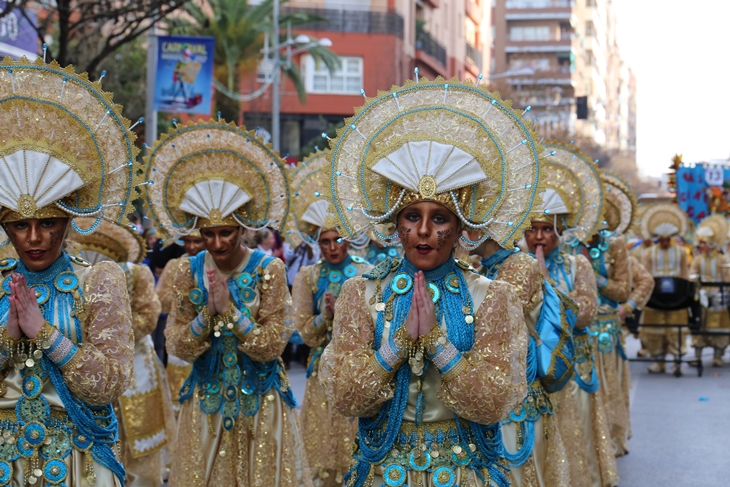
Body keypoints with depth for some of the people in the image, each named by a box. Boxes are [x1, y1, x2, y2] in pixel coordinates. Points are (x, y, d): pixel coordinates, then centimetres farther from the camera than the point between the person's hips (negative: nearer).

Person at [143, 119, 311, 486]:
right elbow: (178, 347, -5)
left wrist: (230, 310, -22)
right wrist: (209, 312, -20)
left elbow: (273, 346, -14)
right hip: (206, 401, 2)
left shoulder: (268, 270, -10)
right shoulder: (188, 272, -3)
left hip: (261, 401, -2)